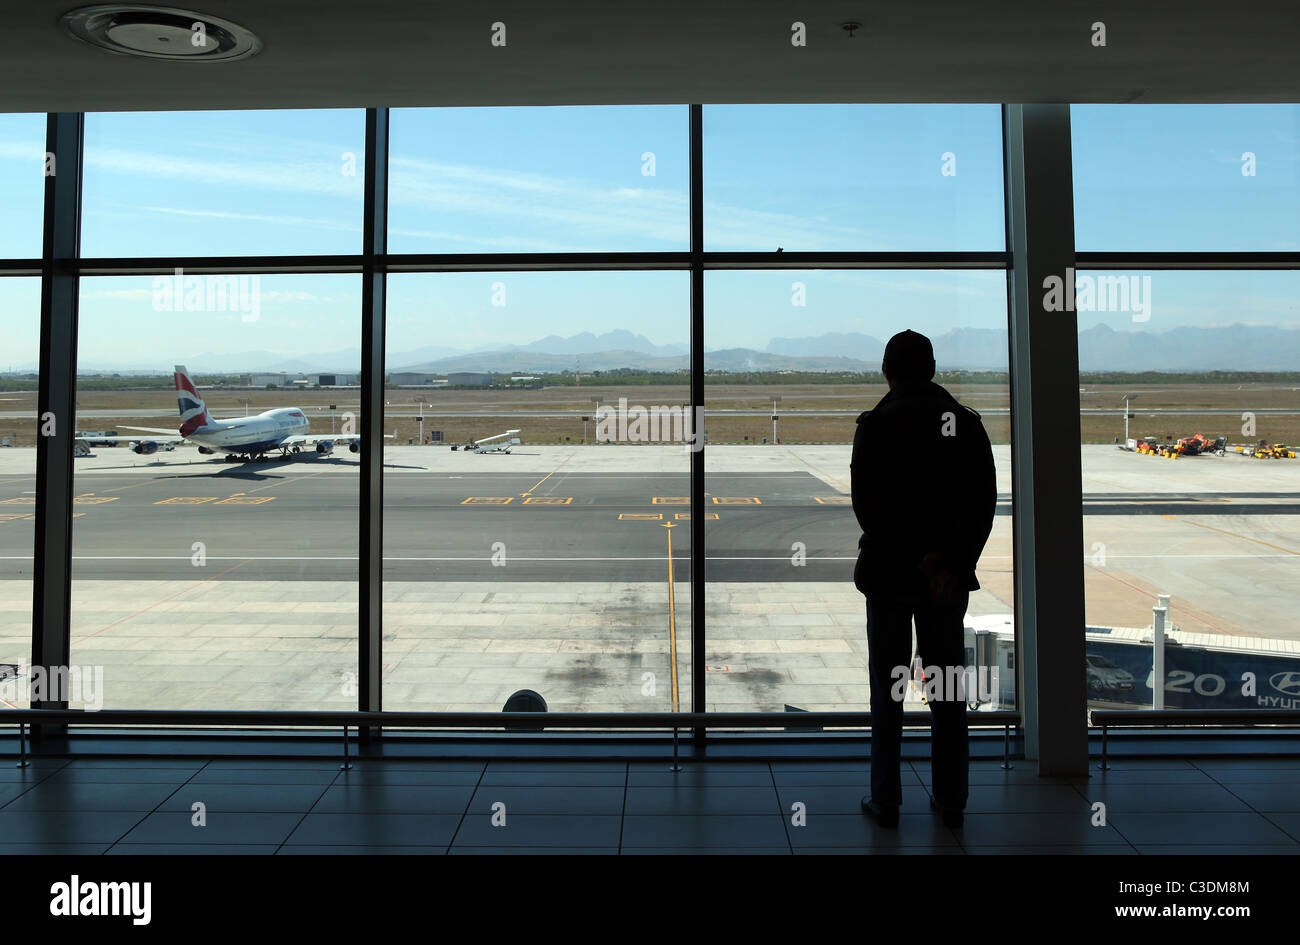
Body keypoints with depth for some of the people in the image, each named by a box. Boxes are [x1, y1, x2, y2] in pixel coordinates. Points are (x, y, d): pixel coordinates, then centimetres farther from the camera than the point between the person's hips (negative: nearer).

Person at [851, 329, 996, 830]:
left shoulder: (877, 423, -7)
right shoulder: (966, 422, 3)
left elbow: (865, 503, -14)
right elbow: (985, 501, -3)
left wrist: (919, 558, -10)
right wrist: (954, 563, -7)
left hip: (890, 572, -3)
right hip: (950, 578, 3)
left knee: (887, 687, 7)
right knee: (948, 689, 11)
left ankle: (885, 801, 12)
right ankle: (951, 799, 18)